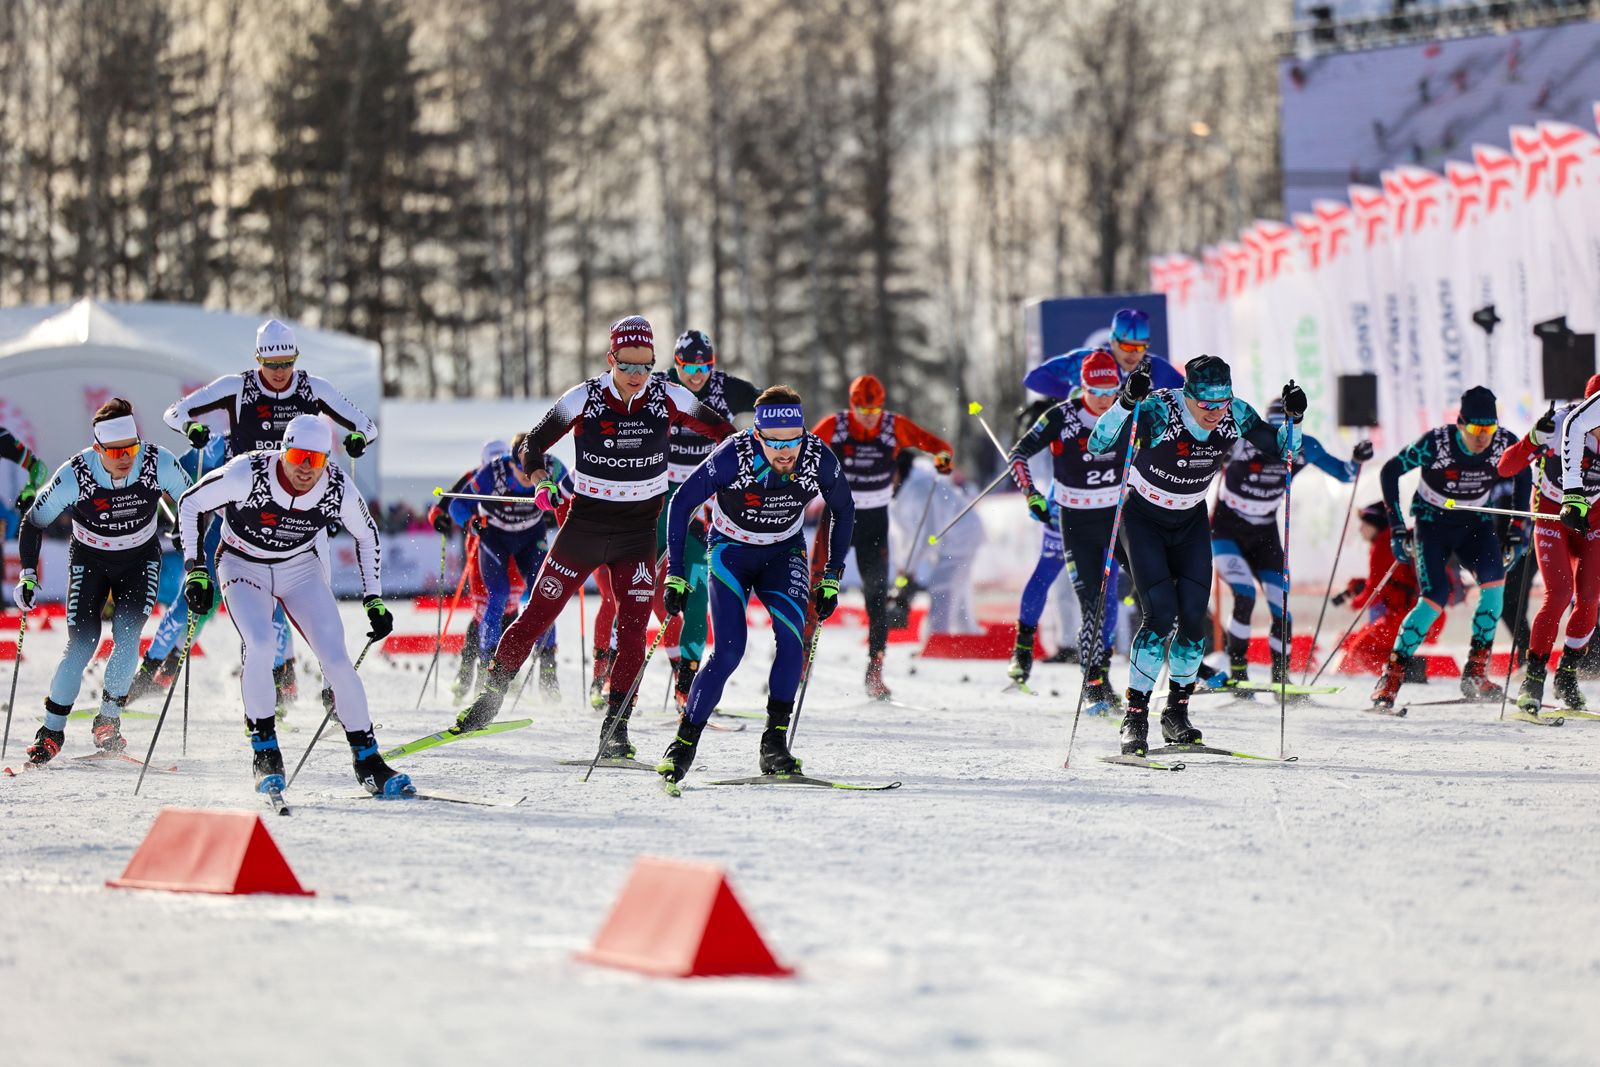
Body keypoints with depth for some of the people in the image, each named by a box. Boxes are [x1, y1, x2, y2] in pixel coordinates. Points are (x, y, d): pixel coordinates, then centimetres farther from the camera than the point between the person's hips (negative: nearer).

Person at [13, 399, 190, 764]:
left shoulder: (159, 464, -26)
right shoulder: (74, 476, -29)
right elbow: (33, 523, -14)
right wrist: (28, 576, -21)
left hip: (141, 559, 1)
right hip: (90, 559, -1)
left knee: (127, 638, -17)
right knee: (82, 645, -11)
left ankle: (108, 721, 2)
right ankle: (52, 731, 2)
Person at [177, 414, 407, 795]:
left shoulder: (338, 489, -19)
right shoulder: (248, 473, -27)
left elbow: (366, 535, 2)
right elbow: (190, 504, -12)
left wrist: (374, 599, -1)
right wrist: (194, 569, -17)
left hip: (301, 568, 2)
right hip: (243, 566, -2)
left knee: (336, 659, -13)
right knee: (260, 645, -29)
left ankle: (367, 761, 0)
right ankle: (265, 752, -13)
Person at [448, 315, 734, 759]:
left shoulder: (668, 398, -8)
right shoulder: (584, 399, -13)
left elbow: (719, 429, 8)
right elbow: (533, 445, -2)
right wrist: (541, 480, -16)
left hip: (639, 530, 1)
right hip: (585, 523, -1)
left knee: (632, 632, -8)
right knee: (536, 615, 2)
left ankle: (615, 727, 2)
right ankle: (489, 699, 16)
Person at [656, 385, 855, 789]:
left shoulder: (819, 458, -22)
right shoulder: (733, 456, -30)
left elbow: (844, 510, -1)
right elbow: (681, 504, -17)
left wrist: (832, 578, -1)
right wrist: (676, 576, -17)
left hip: (784, 553, 2)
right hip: (731, 551, -2)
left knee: (791, 638, -22)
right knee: (728, 651, -18)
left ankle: (775, 741, -13)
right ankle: (684, 744, -5)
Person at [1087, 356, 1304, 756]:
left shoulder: (1235, 415, -16)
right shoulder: (1158, 410, -29)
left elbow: (1280, 447, -1)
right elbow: (1098, 445, -37)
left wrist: (1293, 418, -20)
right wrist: (1125, 403, -51)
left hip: (1191, 522, 4)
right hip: (1143, 520, -4)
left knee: (1193, 619, -6)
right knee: (1162, 615, -18)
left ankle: (1176, 713, 13)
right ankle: (1135, 716, -6)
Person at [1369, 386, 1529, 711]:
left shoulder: (1505, 443, -16)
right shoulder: (1435, 444, -25)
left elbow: (1523, 477, 6)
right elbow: (1390, 472, -12)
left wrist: (1518, 529, 2)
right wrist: (1397, 528, -12)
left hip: (1474, 525, 3)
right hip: (1432, 523, -3)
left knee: (1494, 580, -24)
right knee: (1435, 598, -22)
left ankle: (1475, 672, -16)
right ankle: (1392, 676, -10)